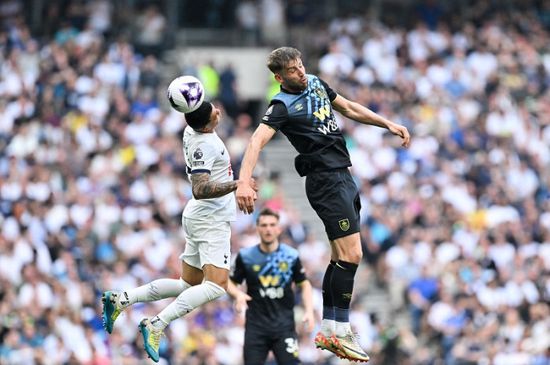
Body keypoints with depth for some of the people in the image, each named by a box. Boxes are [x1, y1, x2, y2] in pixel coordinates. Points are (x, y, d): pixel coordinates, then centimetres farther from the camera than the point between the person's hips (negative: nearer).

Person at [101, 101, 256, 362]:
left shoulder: (191, 131, 4)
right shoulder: (205, 145, -21)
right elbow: (200, 190, -27)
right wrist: (237, 184, -29)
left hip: (198, 217, 10)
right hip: (211, 220, -10)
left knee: (187, 284, 16)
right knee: (216, 285, -20)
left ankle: (121, 299, 11)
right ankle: (156, 326, -29)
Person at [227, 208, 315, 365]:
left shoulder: (291, 256, 2)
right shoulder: (245, 256, 1)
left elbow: (304, 284, 11)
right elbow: (230, 282, 10)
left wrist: (309, 311, -3)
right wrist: (238, 294, -13)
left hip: (284, 324, 0)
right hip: (256, 326, 0)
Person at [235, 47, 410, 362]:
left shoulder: (316, 83, 11)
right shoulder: (283, 106, -13)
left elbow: (349, 108, 25)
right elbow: (258, 140, -26)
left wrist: (389, 124, 22)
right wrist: (244, 182, -41)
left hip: (344, 177, 9)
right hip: (327, 181, -9)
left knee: (342, 257, 11)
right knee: (351, 255, -13)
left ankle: (328, 330, 17)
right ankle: (341, 332, -8)